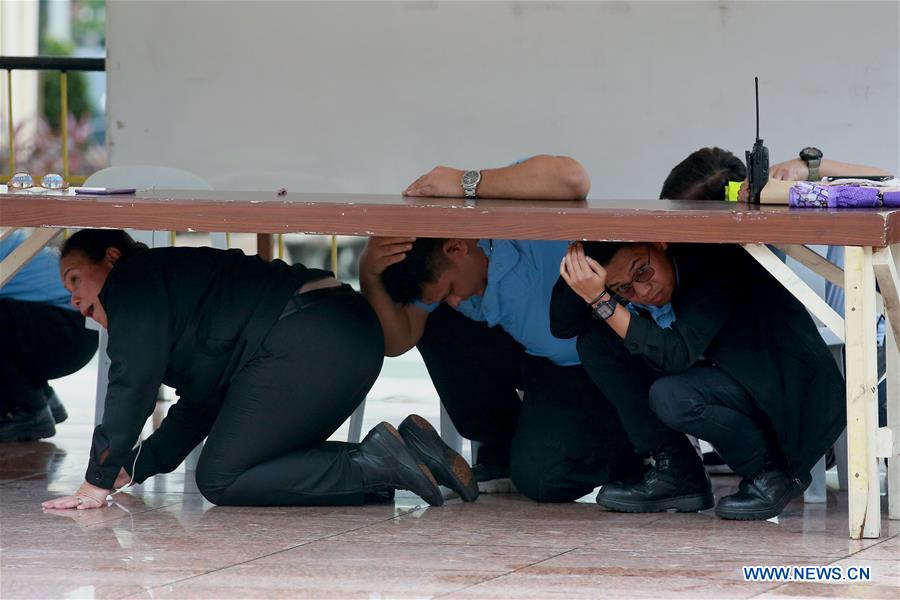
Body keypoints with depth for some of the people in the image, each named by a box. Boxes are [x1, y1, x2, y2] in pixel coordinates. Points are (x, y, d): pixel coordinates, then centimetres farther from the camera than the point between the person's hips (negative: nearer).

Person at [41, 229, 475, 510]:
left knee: (219, 480, -5)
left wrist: (98, 481, -4)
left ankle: (375, 467, -14)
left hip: (308, 344, -10)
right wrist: (134, 468, 28)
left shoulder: (131, 279, 5)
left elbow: (132, 384, -6)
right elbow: (199, 404, 33)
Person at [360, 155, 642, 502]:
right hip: (532, 355, 8)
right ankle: (499, 451, 11)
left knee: (541, 477, -23)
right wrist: (370, 276, -27)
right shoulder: (435, 265, -7)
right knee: (431, 322, -4)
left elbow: (571, 178, -54)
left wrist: (468, 182, -45)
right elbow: (397, 340, -8)